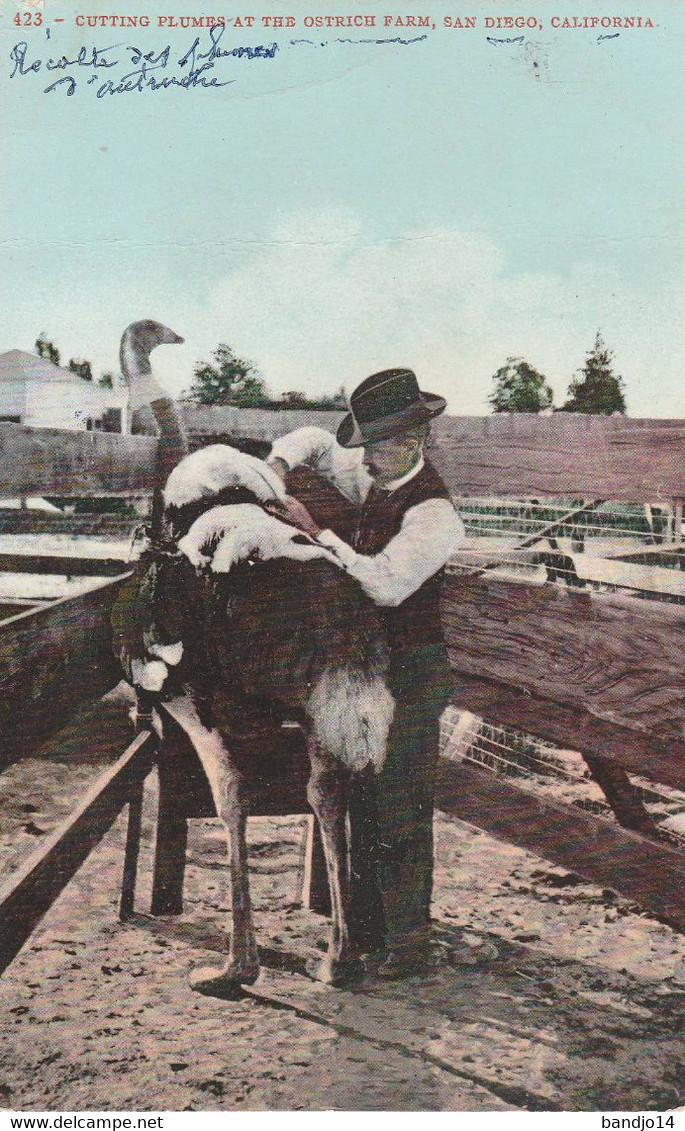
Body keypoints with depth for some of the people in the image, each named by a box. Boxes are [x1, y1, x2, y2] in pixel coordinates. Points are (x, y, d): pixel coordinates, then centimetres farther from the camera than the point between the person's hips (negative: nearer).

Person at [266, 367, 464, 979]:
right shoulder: (375, 478, 6)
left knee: (401, 809, -3)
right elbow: (316, 440, 21)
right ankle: (367, 926, 28)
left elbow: (386, 583, -32)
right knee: (362, 799, 15)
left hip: (411, 673, -9)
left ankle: (408, 940, 10)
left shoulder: (434, 513, -20)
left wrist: (316, 531, -27)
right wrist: (278, 465, -1)